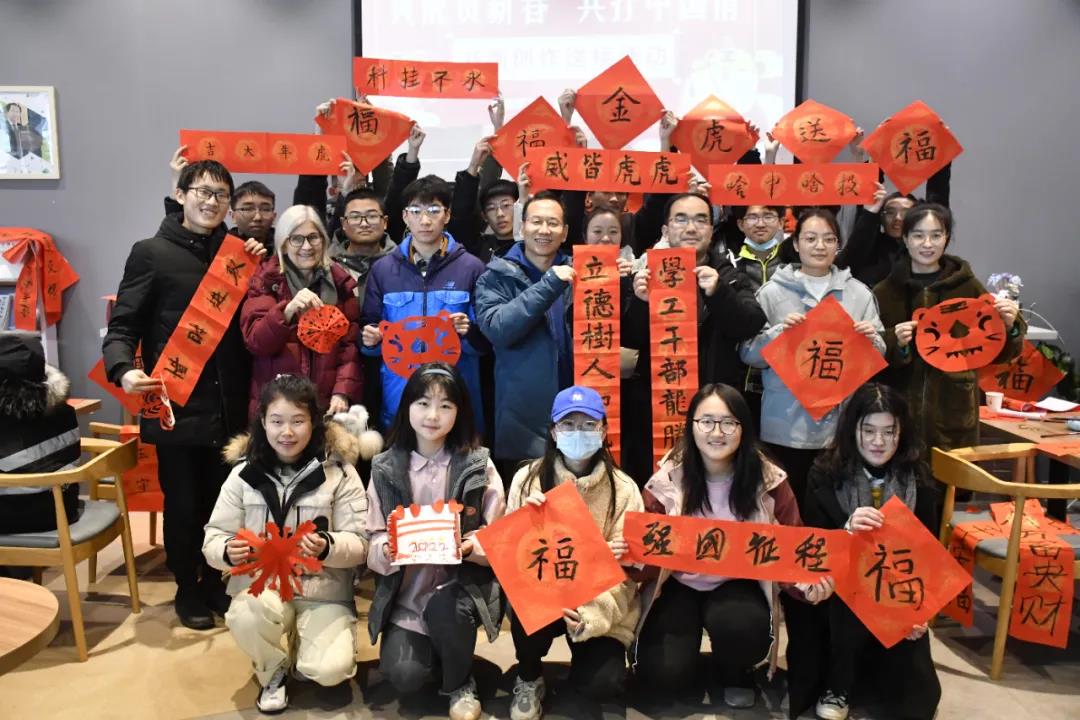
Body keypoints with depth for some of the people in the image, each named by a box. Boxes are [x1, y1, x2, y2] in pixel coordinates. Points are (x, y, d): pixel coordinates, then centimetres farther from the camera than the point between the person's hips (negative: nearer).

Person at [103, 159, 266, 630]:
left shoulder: (239, 252, 11)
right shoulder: (151, 253, -1)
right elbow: (123, 326, -5)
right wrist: (123, 371, -24)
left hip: (229, 407, 4)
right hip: (177, 405, -3)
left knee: (223, 500, 13)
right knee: (183, 504, 7)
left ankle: (215, 582, 32)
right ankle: (187, 588, 27)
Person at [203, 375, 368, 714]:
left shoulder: (339, 471, -7)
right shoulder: (244, 473, 0)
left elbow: (359, 544, -7)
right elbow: (213, 540, 3)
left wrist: (328, 547, -29)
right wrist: (228, 552, -21)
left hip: (323, 591, -1)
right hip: (261, 584, 2)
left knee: (331, 668, -23)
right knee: (245, 614, -33)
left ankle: (300, 643, 16)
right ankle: (272, 672, 2)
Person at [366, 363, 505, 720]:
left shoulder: (478, 465, -4)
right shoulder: (385, 468, 0)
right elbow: (374, 542, 1)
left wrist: (471, 547, -25)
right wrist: (387, 549, -21)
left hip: (463, 583, -1)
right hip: (405, 592, 1)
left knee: (444, 607, -33)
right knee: (403, 677, -18)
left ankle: (461, 683, -1)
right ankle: (430, 648, 20)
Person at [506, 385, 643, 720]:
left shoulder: (623, 489, -7)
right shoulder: (528, 479, -5)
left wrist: (590, 614, -28)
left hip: (602, 609, 0)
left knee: (602, 684, -22)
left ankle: (583, 654, 17)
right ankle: (529, 679, 2)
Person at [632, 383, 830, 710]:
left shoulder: (769, 480, -11)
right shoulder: (668, 480, -12)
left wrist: (807, 584, -25)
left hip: (739, 584, 0)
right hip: (678, 584, 0)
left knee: (742, 627, -34)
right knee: (665, 674, -19)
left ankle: (733, 673, 5)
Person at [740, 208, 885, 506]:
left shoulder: (859, 293, 8)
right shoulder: (772, 292, 1)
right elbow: (748, 354, 0)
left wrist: (871, 340, -8)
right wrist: (778, 332, -16)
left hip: (842, 424, 2)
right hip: (786, 426, -2)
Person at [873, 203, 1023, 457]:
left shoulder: (968, 286, 4)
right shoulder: (885, 292, 2)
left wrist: (1009, 327, -11)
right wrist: (894, 343, -16)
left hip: (954, 413, 1)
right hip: (898, 412, 0)